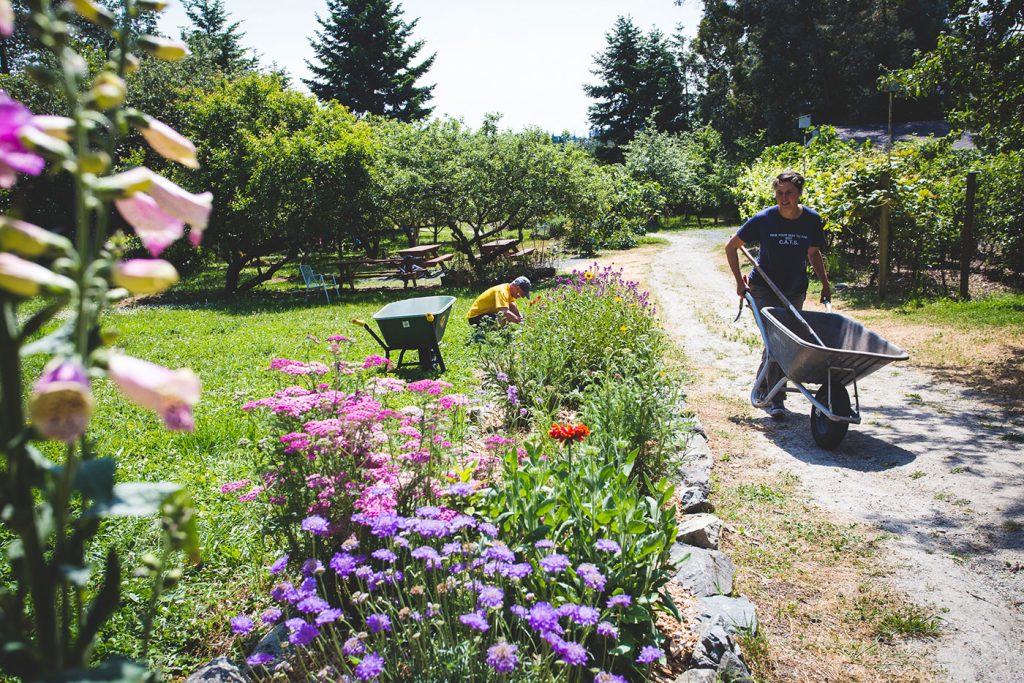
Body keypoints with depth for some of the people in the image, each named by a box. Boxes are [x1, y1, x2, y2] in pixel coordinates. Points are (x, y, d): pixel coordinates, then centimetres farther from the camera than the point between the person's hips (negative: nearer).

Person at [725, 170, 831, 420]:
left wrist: (825, 284, 5)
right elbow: (731, 247, -5)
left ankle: (763, 386, 33)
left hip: (795, 291, 3)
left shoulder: (812, 220, -7)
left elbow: (814, 253, 11)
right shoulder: (764, 219, -15)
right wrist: (739, 282, -8)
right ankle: (776, 399, -7)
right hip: (764, 288, -3)